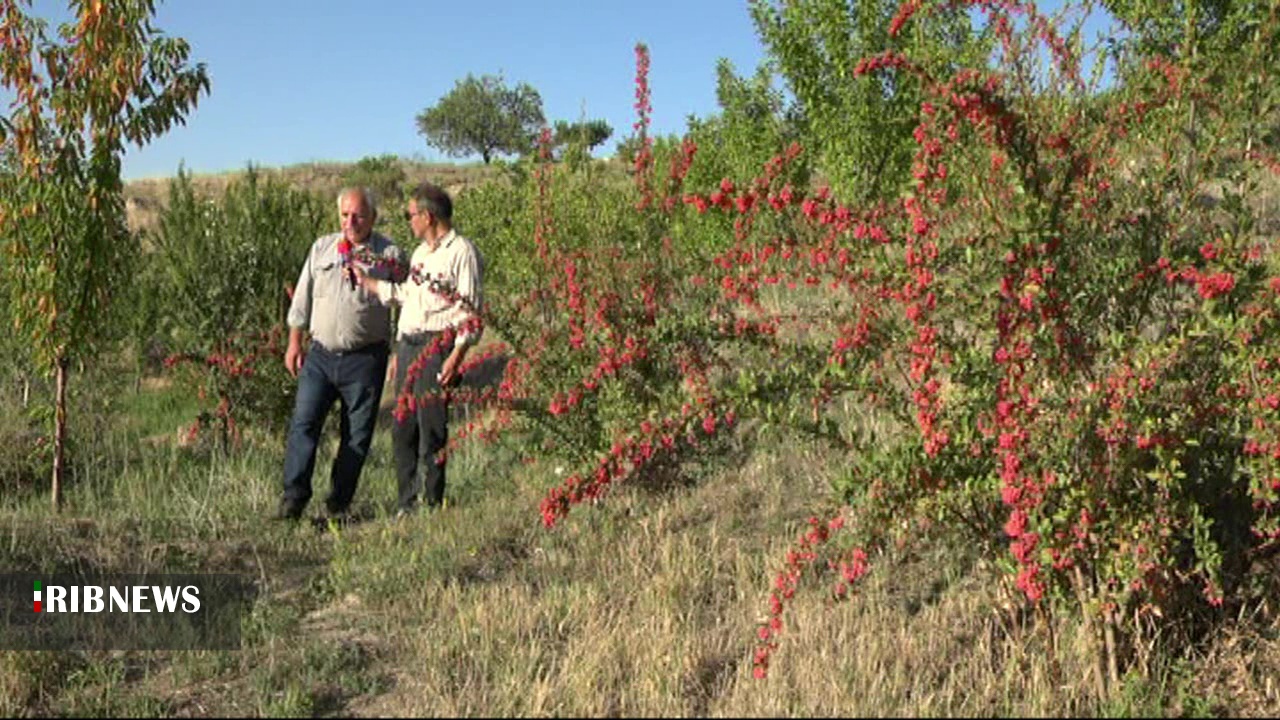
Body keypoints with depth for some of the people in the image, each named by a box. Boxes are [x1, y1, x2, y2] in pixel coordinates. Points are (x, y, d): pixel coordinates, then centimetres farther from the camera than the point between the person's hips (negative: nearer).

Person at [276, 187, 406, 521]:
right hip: (321, 354, 3)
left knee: (357, 435, 3)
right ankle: (293, 497, 0)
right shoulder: (321, 248, 11)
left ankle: (339, 504, 13)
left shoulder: (390, 255, 0)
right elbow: (302, 298, 15)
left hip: (365, 358, -2)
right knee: (303, 423, -5)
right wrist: (294, 343, 11)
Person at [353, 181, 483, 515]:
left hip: (437, 346, -8)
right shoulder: (420, 252, 21)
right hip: (408, 345, 8)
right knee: (403, 428, 8)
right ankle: (407, 503, 16)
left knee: (432, 429, -6)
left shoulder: (461, 252, -6)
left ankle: (431, 504, 2)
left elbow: (471, 311, -12)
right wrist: (366, 281, 25)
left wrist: (456, 357, -19)